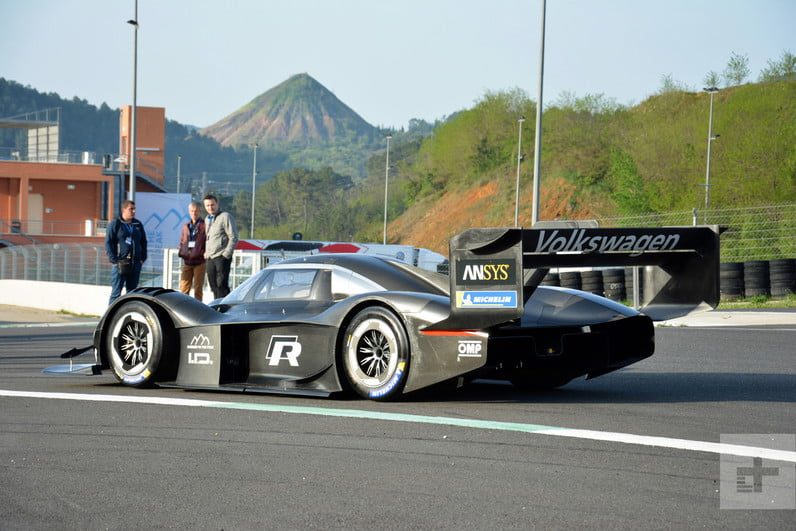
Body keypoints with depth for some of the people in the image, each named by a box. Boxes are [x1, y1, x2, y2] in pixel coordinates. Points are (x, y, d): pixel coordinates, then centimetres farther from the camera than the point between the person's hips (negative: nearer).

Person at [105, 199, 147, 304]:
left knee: (132, 291, 9)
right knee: (116, 292, -5)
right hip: (120, 264, -5)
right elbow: (108, 243, -5)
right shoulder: (115, 224, -2)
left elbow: (143, 242, 20)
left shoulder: (138, 225, 14)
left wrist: (143, 258, 8)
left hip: (135, 264, 5)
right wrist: (114, 260, -13)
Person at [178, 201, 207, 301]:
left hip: (199, 261, -5)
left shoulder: (204, 225, -3)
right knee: (184, 288, 2)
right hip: (187, 261, 5)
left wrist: (205, 253, -15)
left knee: (198, 288, 2)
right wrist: (181, 252, 5)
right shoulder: (186, 226, 16)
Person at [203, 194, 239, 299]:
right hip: (210, 259, 8)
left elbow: (233, 238, -10)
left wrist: (226, 255, -15)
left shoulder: (225, 217, -6)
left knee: (221, 286, -11)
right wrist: (206, 252, 13)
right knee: (214, 286, 9)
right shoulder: (207, 219, 18)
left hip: (221, 258, -8)